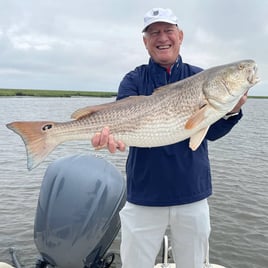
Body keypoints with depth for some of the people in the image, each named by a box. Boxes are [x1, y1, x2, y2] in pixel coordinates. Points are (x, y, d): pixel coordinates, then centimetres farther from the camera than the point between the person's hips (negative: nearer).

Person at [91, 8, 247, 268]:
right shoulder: (134, 80, -1)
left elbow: (211, 132, -4)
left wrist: (232, 110, -24)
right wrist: (110, 132, -40)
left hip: (192, 194, 2)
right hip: (144, 196, -1)